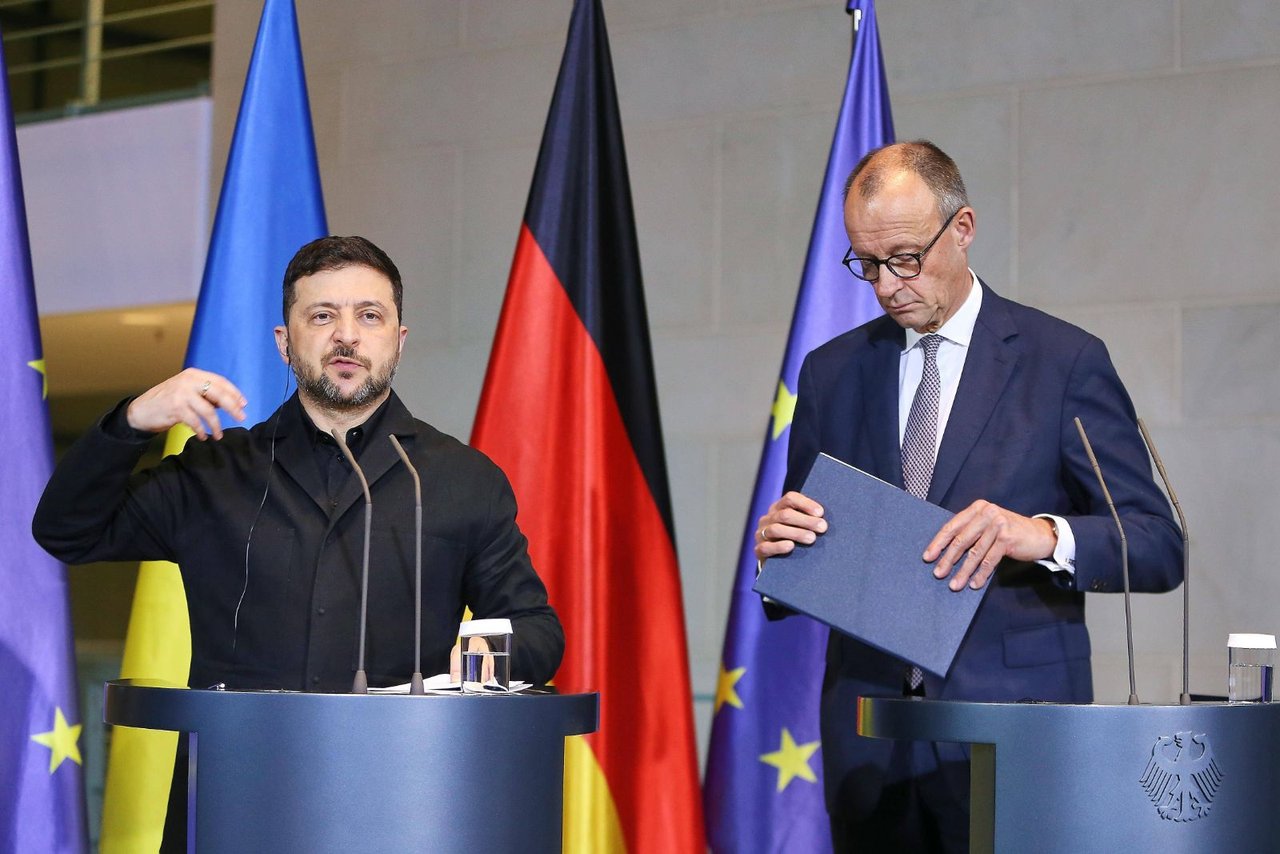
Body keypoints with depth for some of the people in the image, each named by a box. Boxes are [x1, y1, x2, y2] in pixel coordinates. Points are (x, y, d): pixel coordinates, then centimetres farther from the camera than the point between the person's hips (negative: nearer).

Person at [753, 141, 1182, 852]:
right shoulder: (832, 373, 11)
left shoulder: (1065, 361, -1)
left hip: (1014, 730, -3)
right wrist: (777, 549, -10)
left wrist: (1044, 536, -24)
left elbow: (1159, 548, -5)